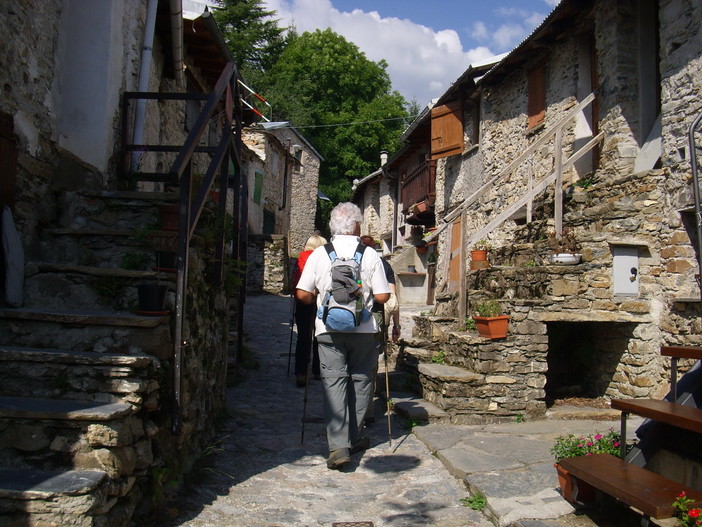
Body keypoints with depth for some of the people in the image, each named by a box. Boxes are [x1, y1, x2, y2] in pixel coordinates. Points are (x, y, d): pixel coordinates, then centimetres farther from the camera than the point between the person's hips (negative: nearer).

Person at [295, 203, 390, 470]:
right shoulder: (370, 255, -5)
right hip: (363, 328, 0)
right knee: (360, 380, 15)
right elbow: (382, 296, -6)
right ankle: (355, 438, 26)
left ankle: (338, 446, -7)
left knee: (334, 382, 1)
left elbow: (302, 294, -3)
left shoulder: (319, 254, -2)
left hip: (329, 328, 0)